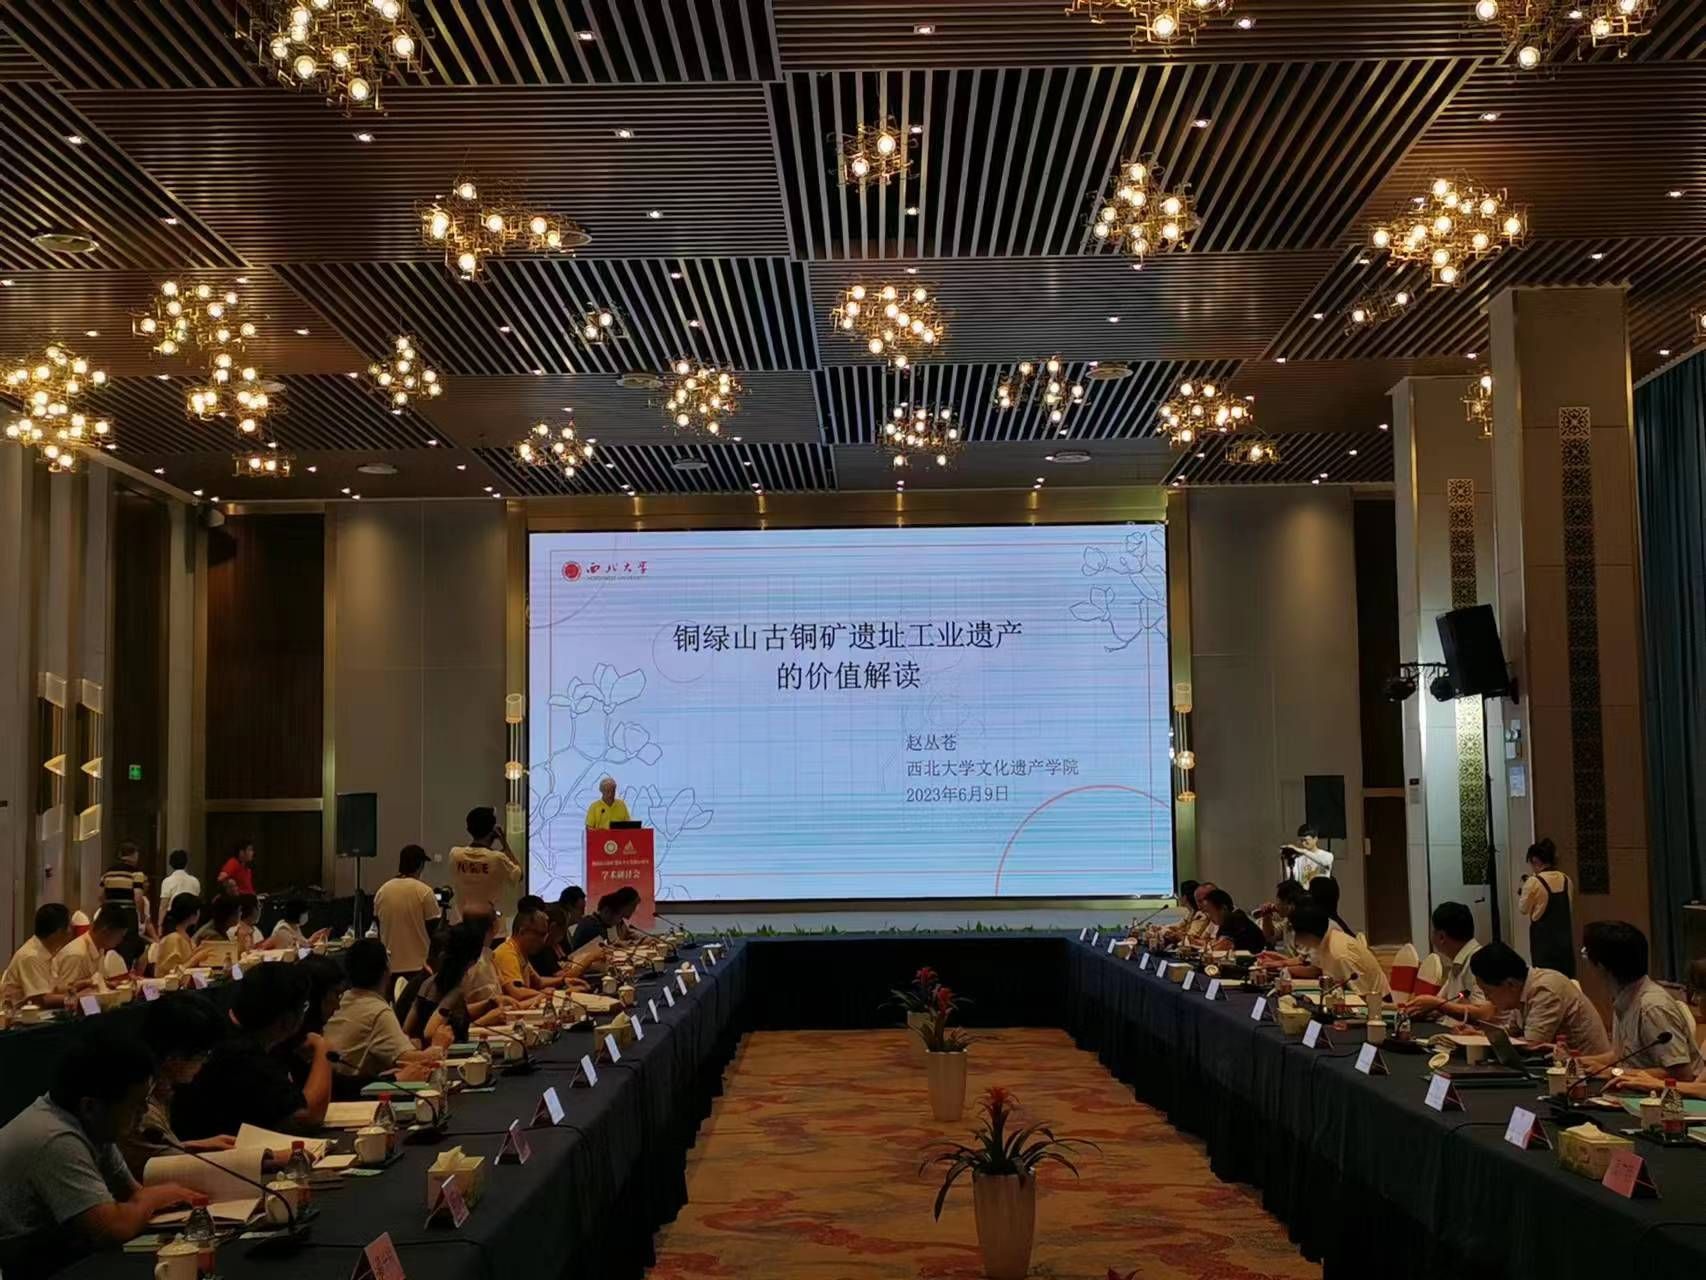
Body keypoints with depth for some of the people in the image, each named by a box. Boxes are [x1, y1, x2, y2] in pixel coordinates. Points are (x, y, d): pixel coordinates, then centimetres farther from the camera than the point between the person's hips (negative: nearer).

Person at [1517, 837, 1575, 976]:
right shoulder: (1566, 880, 6)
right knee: (1566, 976, 9)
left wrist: (1522, 888, 9)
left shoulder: (1534, 882, -12)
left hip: (1543, 937, -5)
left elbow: (1523, 908, -1)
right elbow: (1571, 910, 13)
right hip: (1565, 936, 5)